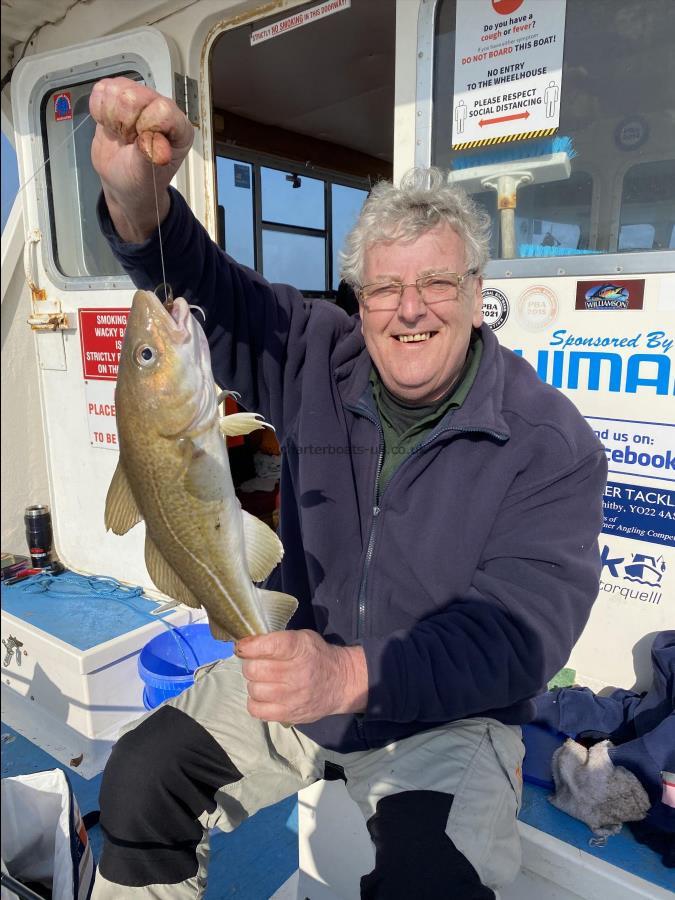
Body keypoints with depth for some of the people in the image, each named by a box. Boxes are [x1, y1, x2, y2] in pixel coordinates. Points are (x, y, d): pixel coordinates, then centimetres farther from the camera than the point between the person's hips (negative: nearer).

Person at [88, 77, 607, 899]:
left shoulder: (553, 444, -18)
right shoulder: (317, 363, -7)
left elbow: (518, 628, -24)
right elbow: (202, 289, -12)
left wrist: (353, 675, -39)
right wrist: (134, 195, -34)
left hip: (444, 717, -2)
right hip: (293, 673, 3)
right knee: (138, 779, -1)